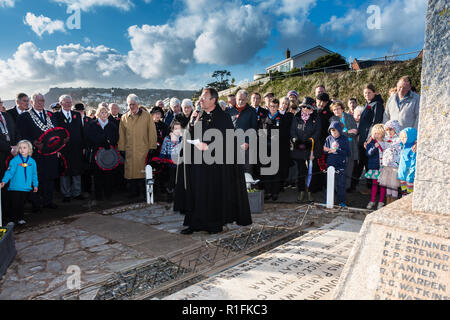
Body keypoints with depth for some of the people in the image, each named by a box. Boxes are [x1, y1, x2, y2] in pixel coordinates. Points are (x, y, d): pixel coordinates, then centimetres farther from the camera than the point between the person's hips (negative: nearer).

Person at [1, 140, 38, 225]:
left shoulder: (32, 161, 5)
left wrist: (35, 185, 16)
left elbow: (34, 174, 14)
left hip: (26, 187, 3)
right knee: (14, 204, 2)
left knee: (22, 204, 10)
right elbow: (9, 171, -11)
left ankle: (20, 218, 22)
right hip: (15, 187, -3)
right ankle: (13, 218, 15)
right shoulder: (15, 160, -5)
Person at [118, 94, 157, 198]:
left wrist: (152, 147, -3)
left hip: (143, 150, -2)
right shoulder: (124, 118, 12)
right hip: (129, 151, 2)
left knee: (143, 172, -4)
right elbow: (121, 135, 13)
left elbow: (152, 132, 3)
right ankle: (133, 194, 13)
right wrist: (121, 149, 7)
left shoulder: (147, 116, 5)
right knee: (131, 172, 3)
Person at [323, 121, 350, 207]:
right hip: (330, 164, 2)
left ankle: (341, 201, 18)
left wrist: (336, 150, -17)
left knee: (341, 184, 6)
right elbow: (325, 151, 8)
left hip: (341, 165, -2)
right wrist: (325, 150, -15)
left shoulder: (344, 139, -4)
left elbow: (347, 153, -9)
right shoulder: (329, 138, 3)